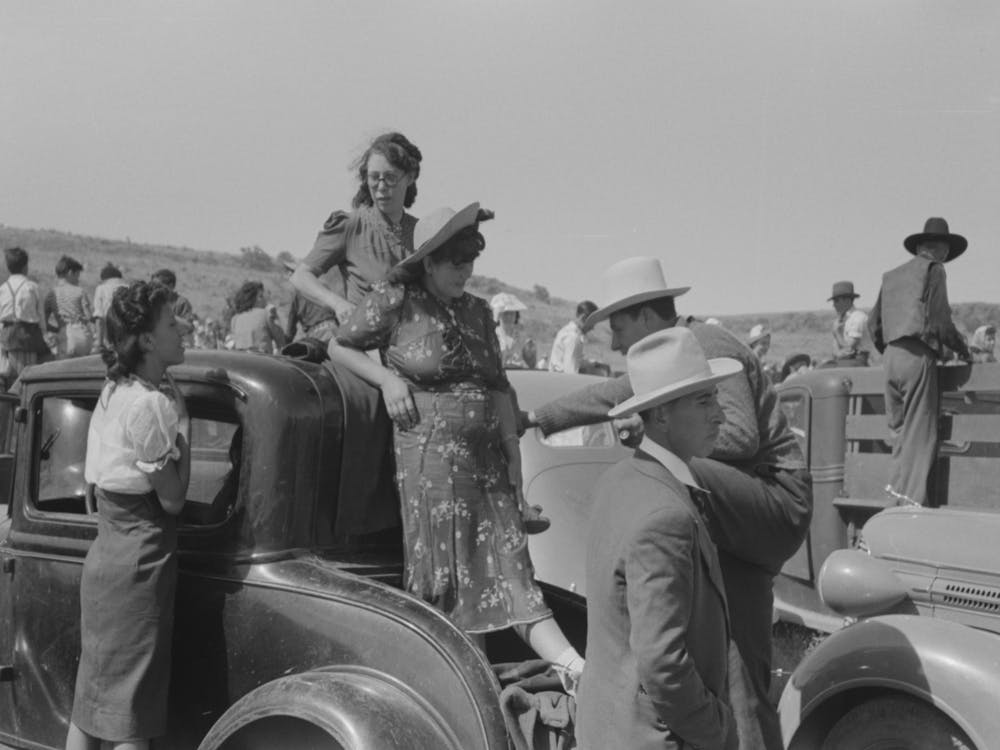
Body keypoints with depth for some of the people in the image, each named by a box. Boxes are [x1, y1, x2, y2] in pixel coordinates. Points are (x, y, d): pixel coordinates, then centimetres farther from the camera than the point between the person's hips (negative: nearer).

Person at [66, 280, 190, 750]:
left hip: (105, 556, 9)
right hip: (140, 566, -9)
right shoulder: (150, 404, -20)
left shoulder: (114, 391, 7)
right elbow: (173, 499, -14)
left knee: (90, 702, 16)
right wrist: (182, 422, -9)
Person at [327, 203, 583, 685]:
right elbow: (338, 347, 9)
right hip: (428, 455, -5)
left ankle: (575, 669, -6)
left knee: (508, 564, -1)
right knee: (447, 574, -1)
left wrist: (513, 450, 9)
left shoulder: (477, 311, 15)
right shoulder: (395, 301, -1)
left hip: (487, 458, 5)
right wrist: (386, 379, -7)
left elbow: (498, 387, 16)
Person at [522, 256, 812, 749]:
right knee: (739, 660, 10)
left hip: (777, 500, -10)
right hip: (743, 518, 10)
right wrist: (535, 418, 26)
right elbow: (610, 396, 25)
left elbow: (741, 434, -25)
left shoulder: (706, 347, -14)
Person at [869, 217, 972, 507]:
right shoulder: (933, 269, 2)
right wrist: (963, 349, 8)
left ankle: (898, 484, 7)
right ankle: (911, 497, -11)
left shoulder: (892, 275, 19)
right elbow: (939, 321, -6)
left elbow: (874, 325, 18)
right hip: (918, 356, -6)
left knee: (900, 430, 12)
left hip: (891, 357, 6)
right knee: (921, 433, -6)